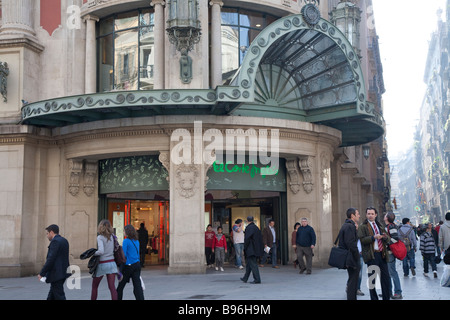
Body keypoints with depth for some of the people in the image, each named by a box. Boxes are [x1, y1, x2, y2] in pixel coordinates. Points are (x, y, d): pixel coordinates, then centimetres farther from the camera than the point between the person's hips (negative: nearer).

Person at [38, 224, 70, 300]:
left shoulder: (55, 241, -14)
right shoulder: (64, 241, 14)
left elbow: (50, 259, -20)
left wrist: (41, 273, -16)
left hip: (56, 275, -10)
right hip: (63, 273, 10)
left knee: (59, 297, -6)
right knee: (51, 297, 17)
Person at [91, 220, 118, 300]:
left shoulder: (100, 237, -12)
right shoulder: (112, 237, 4)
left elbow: (101, 251, -23)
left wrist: (93, 253, -8)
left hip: (102, 264, -4)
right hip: (111, 263, 4)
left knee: (94, 286, 15)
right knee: (112, 286, 0)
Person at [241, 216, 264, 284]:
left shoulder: (249, 228, -15)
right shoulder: (256, 227, 11)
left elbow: (247, 239, -20)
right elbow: (260, 238, 14)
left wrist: (244, 248, -11)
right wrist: (260, 248, 19)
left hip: (250, 249, -9)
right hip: (256, 249, 9)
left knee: (253, 264, -7)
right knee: (248, 263, 19)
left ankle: (257, 279, -8)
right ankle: (245, 278, 29)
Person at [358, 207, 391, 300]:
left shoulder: (379, 226, 20)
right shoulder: (363, 227, 1)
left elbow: (387, 240, 20)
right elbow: (362, 240, -11)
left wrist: (385, 237, -4)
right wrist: (373, 237, -21)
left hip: (382, 254, 6)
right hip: (371, 255, -6)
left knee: (386, 277, 7)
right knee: (372, 279, -1)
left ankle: (386, 297, 18)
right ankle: (373, 298, 8)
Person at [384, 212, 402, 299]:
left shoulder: (391, 226, -13)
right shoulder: (386, 227, 16)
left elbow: (395, 238, -21)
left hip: (390, 253, -10)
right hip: (386, 253, 10)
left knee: (392, 272, -7)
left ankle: (398, 293, -2)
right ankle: (389, 292, 22)